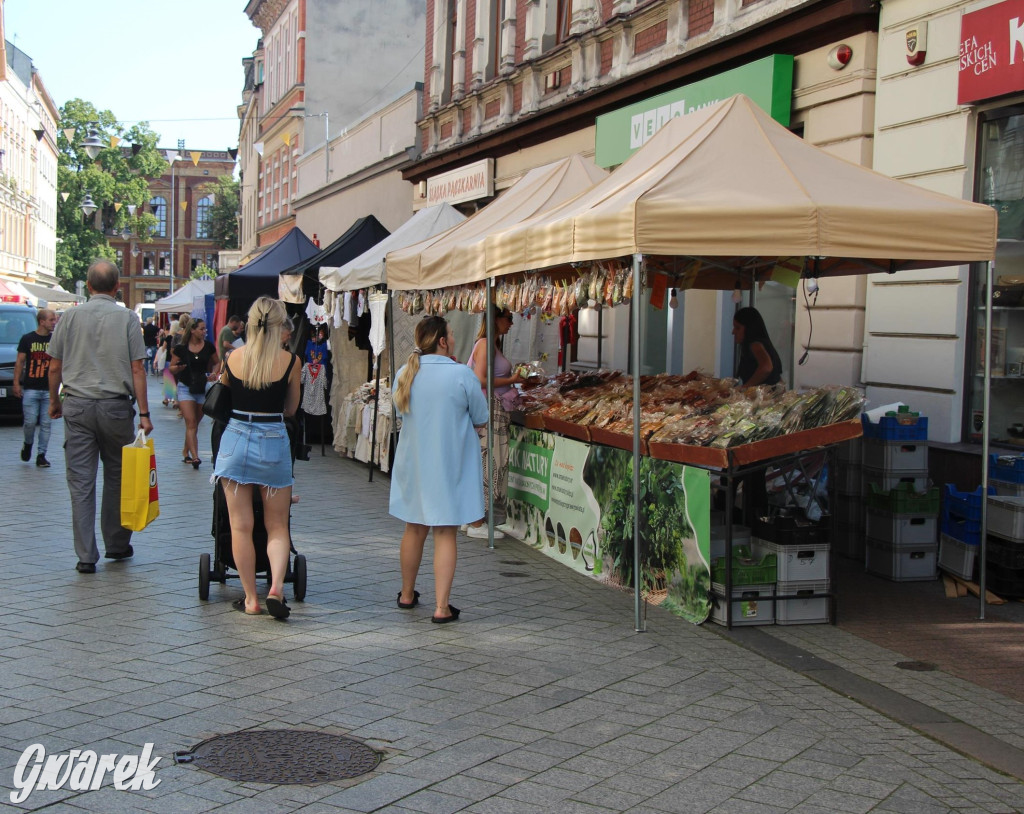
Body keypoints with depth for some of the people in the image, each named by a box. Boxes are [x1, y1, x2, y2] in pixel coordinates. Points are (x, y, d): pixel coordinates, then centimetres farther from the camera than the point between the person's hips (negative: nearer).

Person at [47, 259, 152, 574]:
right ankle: (116, 544, 23)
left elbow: (55, 366, 4)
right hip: (115, 406, -1)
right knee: (116, 477, 14)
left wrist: (54, 400, 19)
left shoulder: (71, 317, 1)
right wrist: (144, 412, -3)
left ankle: (86, 556, 2)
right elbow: (137, 368, -6)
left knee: (80, 482, 3)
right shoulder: (127, 318, -3)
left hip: (77, 406, 1)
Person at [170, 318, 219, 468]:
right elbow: (172, 368, 1)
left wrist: (214, 373, -5)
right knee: (191, 423, -13)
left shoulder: (208, 346, 1)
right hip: (185, 387, -3)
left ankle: (185, 452, 30)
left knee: (195, 424, 12)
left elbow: (217, 362, 14)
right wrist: (178, 367, -21)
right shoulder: (181, 348, -6)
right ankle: (194, 456, -18)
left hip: (203, 387, 3)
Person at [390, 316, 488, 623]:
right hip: (449, 465, -4)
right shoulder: (462, 375, -16)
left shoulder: (404, 374, -2)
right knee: (445, 534, 2)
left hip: (413, 464, 4)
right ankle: (441, 607, 0)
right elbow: (481, 418, -5)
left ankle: (407, 594, 34)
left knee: (414, 529, 19)